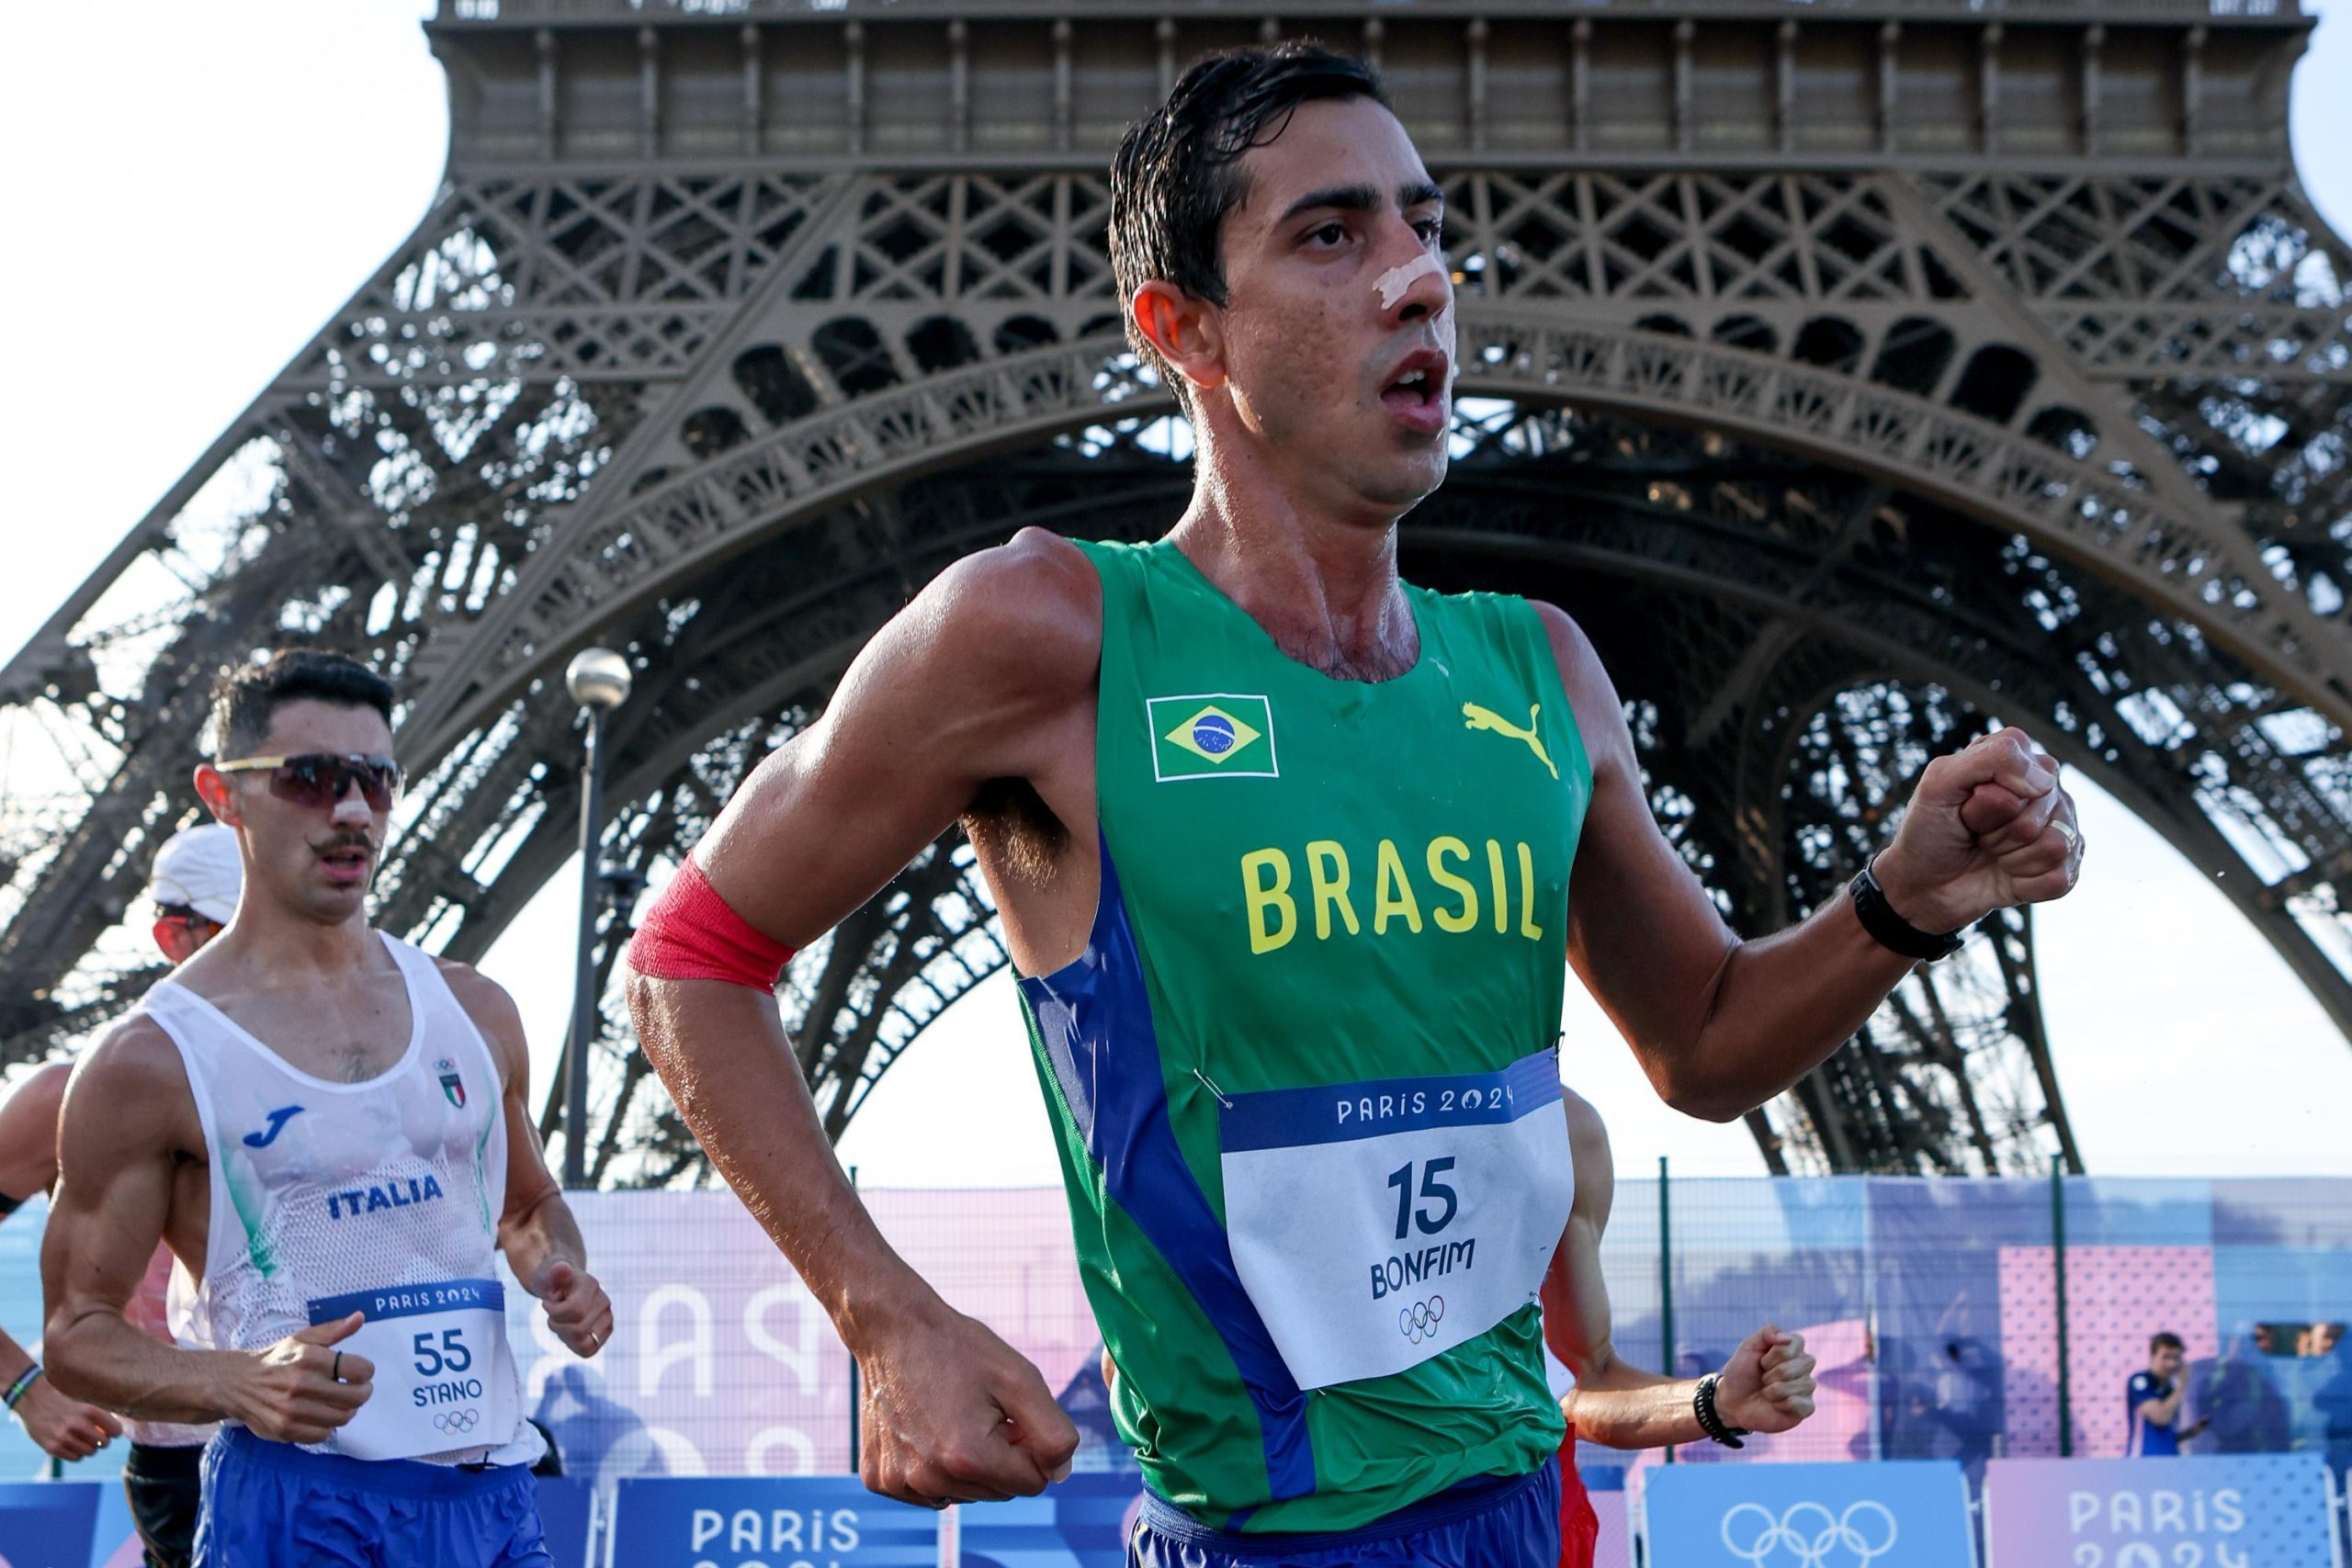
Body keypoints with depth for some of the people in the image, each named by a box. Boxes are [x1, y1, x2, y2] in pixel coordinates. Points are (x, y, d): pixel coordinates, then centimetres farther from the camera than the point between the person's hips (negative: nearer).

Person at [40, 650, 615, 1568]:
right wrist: (241, 1384, -18)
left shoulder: (474, 1011, 11)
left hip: (492, 1493, 5)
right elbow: (77, 1332, -2)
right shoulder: (151, 1064, -4)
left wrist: (561, 1276, 4)